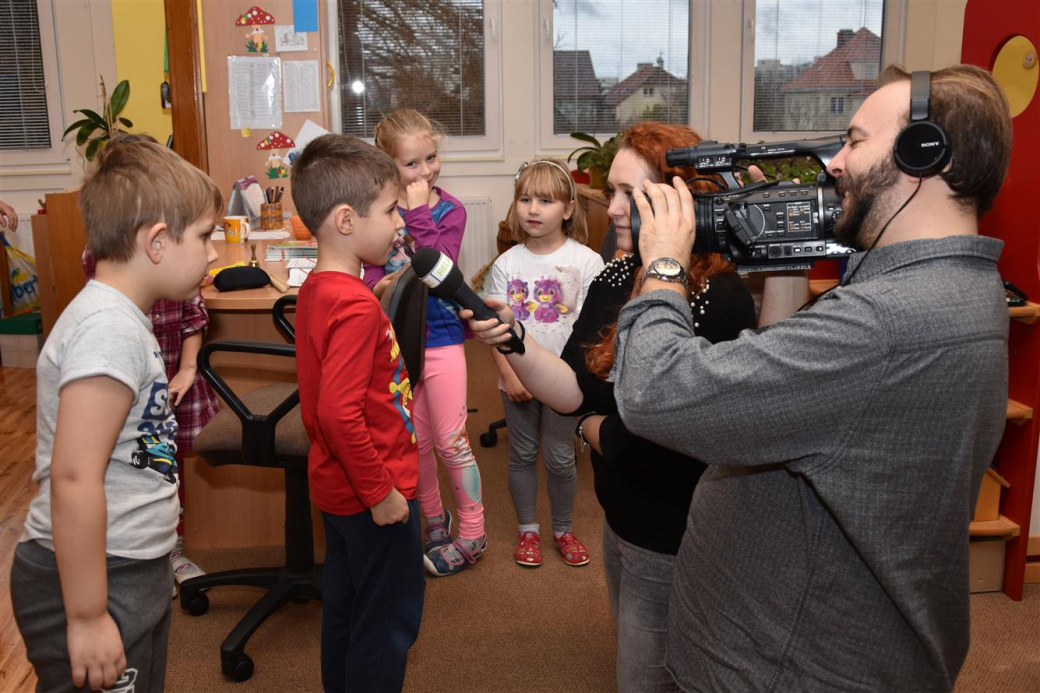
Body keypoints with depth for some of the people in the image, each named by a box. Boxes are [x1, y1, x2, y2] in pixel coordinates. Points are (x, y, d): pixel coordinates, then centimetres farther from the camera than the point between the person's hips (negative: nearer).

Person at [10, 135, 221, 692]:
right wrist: (87, 619, -23)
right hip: (94, 584, -10)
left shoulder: (119, 318, 9)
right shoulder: (110, 328, -22)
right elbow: (73, 479, -26)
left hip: (132, 576, 10)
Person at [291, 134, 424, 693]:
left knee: (345, 606, 23)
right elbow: (339, 413, -30)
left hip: (338, 485, 9)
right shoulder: (356, 306, -25)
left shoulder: (316, 290, 4)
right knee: (390, 622, 8)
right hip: (373, 492, -9)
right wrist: (381, 491, -22)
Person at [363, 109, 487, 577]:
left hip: (440, 338, -3)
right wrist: (382, 286, -24)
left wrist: (420, 213, -21)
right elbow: (372, 269, -2)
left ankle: (472, 533, 19)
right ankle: (434, 517, 37)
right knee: (415, 440, 15)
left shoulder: (450, 211, -6)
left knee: (451, 441, 3)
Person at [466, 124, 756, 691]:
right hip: (619, 517, 8)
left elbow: (660, 447, -27)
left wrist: (593, 427, -9)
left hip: (674, 542, -7)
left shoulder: (718, 303, -27)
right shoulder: (615, 277, -2)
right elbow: (576, 389, -8)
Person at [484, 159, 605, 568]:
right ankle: (528, 529, 31)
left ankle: (563, 530, 29)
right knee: (522, 455, 13)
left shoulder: (585, 261, -9)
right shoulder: (507, 264, -1)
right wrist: (508, 373, -11)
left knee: (560, 458, 8)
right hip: (517, 379, 2)